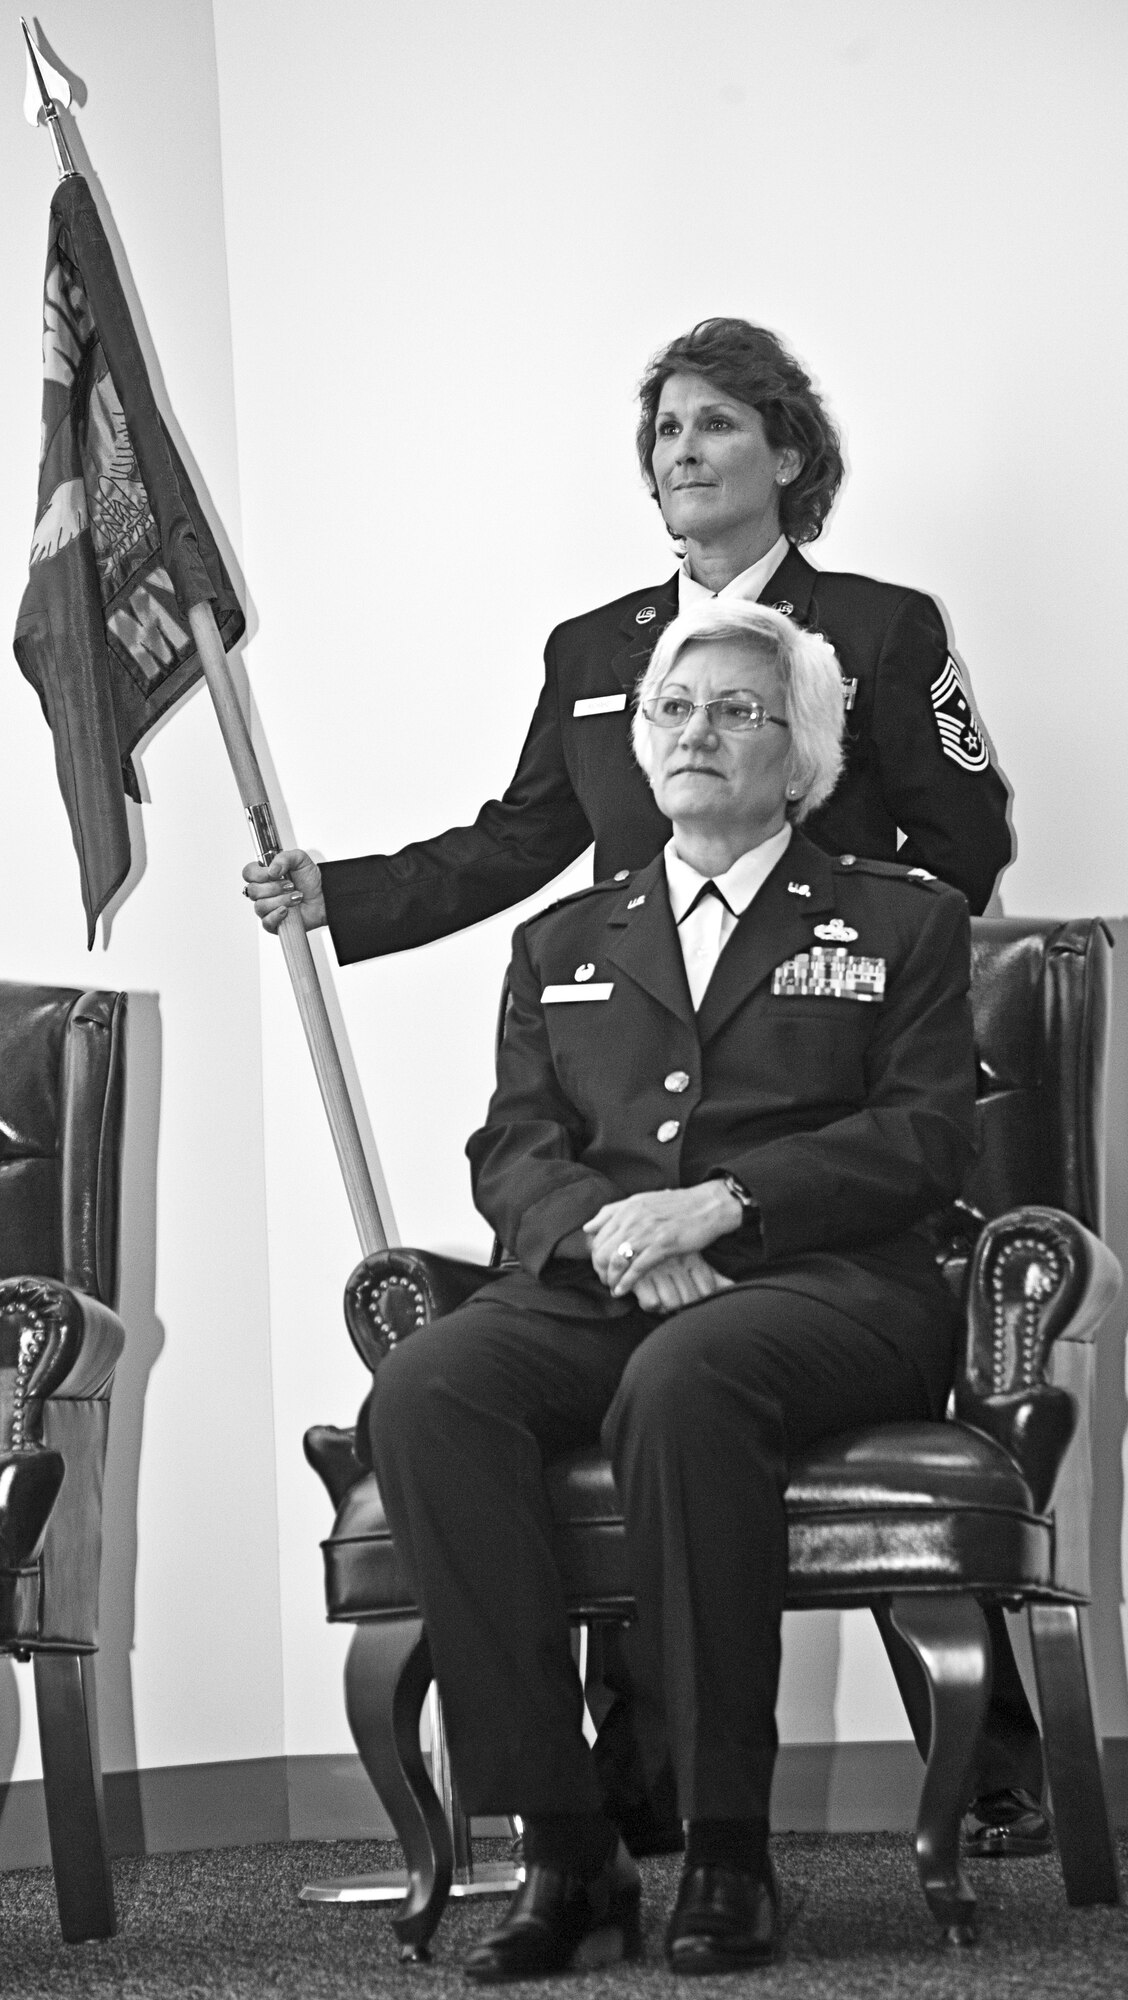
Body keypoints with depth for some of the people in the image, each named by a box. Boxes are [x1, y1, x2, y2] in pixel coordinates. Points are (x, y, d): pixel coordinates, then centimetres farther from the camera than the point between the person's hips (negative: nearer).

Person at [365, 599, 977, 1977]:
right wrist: (608, 1230, -9)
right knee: (423, 1391, -30)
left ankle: (728, 1850, -33)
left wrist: (723, 1203, -11)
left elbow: (931, 1137, 4)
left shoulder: (900, 923, 18)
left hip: (823, 1283, -3)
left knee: (682, 1380, -39)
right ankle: (562, 1848, -30)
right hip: (596, 1288, 3)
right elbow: (512, 1148, 15)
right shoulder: (563, 944, 27)